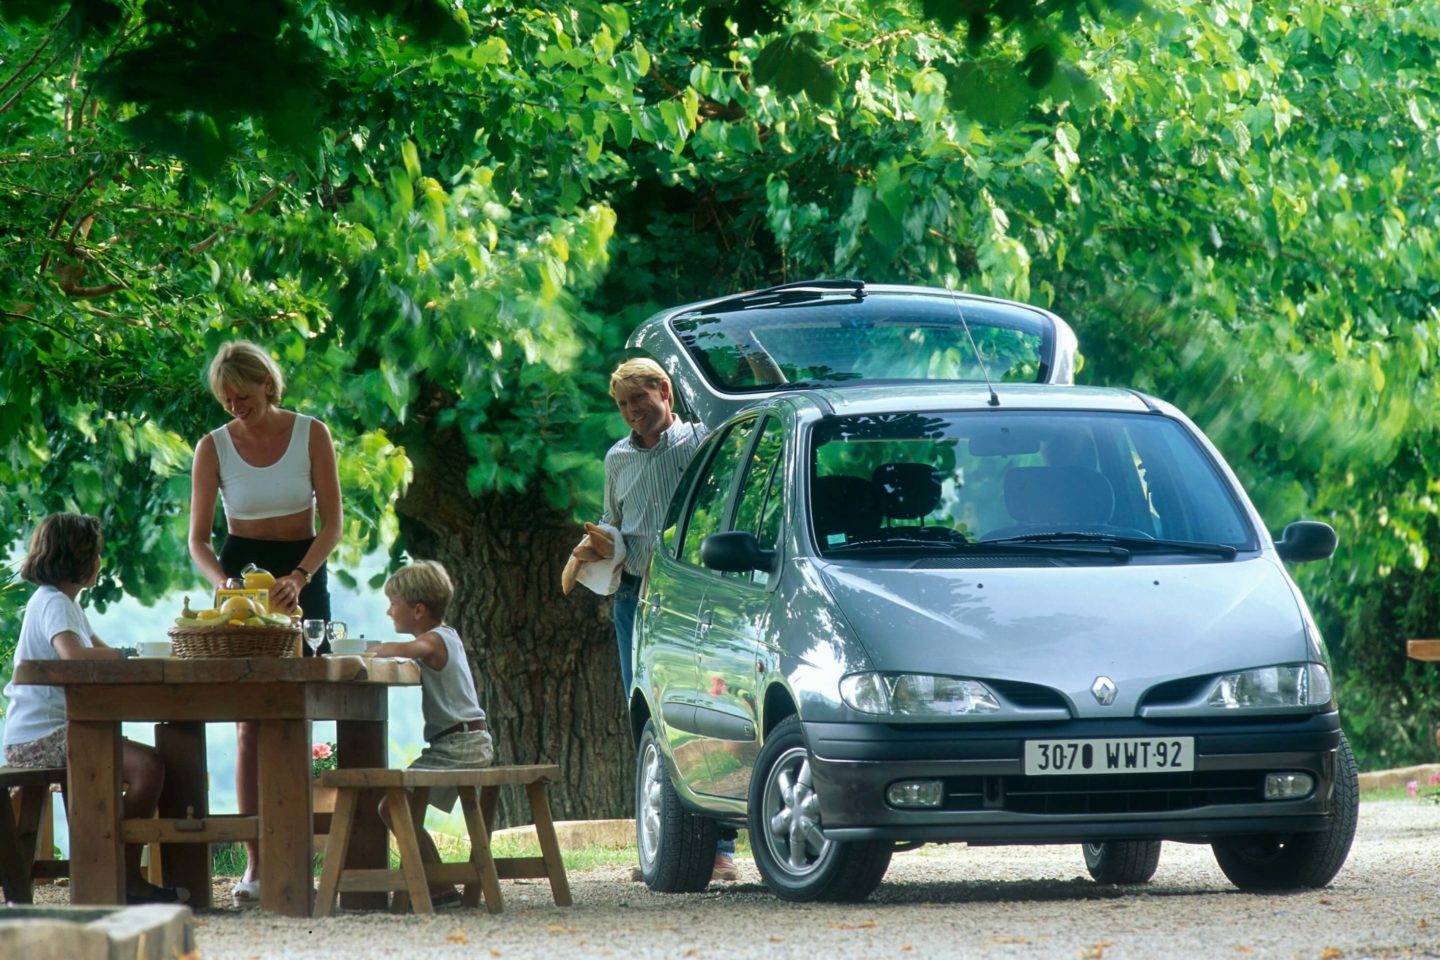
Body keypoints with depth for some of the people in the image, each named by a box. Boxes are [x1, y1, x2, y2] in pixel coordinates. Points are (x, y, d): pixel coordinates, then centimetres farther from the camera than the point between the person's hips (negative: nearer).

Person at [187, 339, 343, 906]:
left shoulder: (311, 435, -5)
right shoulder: (214, 447, -2)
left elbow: (332, 523, -8)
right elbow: (198, 538, -2)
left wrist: (298, 578, -24)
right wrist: (220, 581, -22)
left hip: (302, 575, 0)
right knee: (251, 721, -7)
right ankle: (254, 862, -10)